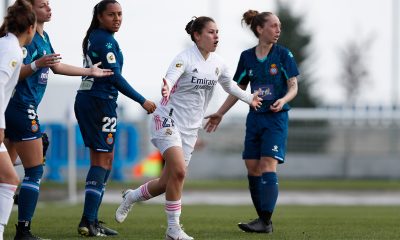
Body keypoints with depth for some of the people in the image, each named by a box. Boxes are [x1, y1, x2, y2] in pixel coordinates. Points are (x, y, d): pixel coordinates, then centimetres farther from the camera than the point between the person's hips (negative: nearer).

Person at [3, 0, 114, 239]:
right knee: (34, 171, -8)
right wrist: (37, 65, -35)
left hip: (15, 109, 10)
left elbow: (56, 66, 28)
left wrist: (90, 71, 36)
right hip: (22, 108, -10)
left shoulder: (44, 37, 15)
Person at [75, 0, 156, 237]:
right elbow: (115, 77, -18)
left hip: (86, 100, 10)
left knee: (107, 158, 15)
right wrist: (142, 101, -13)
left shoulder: (94, 38, 15)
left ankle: (91, 220, 14)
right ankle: (88, 222, -12)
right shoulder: (106, 40, -14)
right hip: (101, 101, -10)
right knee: (102, 160, -7)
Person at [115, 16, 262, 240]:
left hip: (190, 129, 7)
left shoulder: (217, 63, 5)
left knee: (167, 183, 4)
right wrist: (166, 89, -55)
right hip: (169, 120, -7)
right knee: (179, 171, -24)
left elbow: (229, 85, 26)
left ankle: (131, 197, 33)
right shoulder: (185, 58, -16)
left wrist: (249, 98, 29)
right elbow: (170, 78, -34)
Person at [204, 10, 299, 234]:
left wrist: (283, 100, -25)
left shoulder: (284, 54, -4)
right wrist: (220, 114, 13)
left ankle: (265, 221, -18)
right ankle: (263, 221, 7)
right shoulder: (247, 57, 6)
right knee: (252, 168, 0)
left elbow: (293, 87, -4)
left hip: (276, 117, -4)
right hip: (255, 117, 4)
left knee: (268, 165, -15)